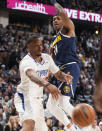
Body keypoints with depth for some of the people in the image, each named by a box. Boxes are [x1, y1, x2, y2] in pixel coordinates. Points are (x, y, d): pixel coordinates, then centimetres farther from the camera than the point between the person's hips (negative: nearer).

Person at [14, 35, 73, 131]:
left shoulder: (47, 58, 2)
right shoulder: (26, 61, -24)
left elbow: (58, 74, 7)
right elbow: (32, 75, -46)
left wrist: (65, 77, -19)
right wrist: (47, 84, -65)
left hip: (37, 99, 8)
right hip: (25, 97, -8)